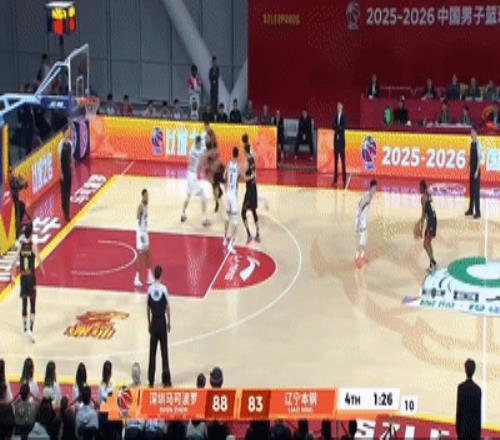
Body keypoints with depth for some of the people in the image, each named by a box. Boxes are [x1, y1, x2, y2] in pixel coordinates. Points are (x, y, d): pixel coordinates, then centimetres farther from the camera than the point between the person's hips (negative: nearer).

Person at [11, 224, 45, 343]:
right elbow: (39, 261, -11)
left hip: (23, 278, 3)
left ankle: (25, 329, 25)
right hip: (32, 278, -3)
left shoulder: (20, 246, -1)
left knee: (24, 305, 15)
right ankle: (30, 330, -13)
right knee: (32, 306, -1)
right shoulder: (33, 246, -9)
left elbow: (14, 262, -1)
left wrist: (13, 276, 7)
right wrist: (43, 271, 7)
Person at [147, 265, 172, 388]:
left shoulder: (150, 289, -3)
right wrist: (169, 322, 7)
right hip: (162, 321, -2)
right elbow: (167, 307, -5)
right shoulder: (164, 288, -10)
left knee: (152, 352, 6)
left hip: (154, 322, 2)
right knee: (164, 351, 2)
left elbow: (148, 308, 4)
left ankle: (151, 380, 7)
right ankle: (166, 380, 3)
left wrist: (149, 324, 14)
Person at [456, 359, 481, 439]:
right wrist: (478, 431, 13)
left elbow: (459, 409, -6)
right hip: (475, 428, 3)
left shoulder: (461, 387, -8)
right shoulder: (478, 389, 1)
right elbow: (479, 412, 6)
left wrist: (457, 427, 2)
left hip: (463, 426, -3)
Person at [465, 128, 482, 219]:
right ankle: (471, 210, 23)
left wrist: (477, 171, -19)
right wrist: (469, 167, 13)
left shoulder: (478, 144, -17)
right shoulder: (471, 143, 8)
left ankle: (478, 212, -1)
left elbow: (479, 158, -18)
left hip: (476, 170, -8)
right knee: (471, 190, 14)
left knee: (476, 191, -5)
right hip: (472, 169, 8)